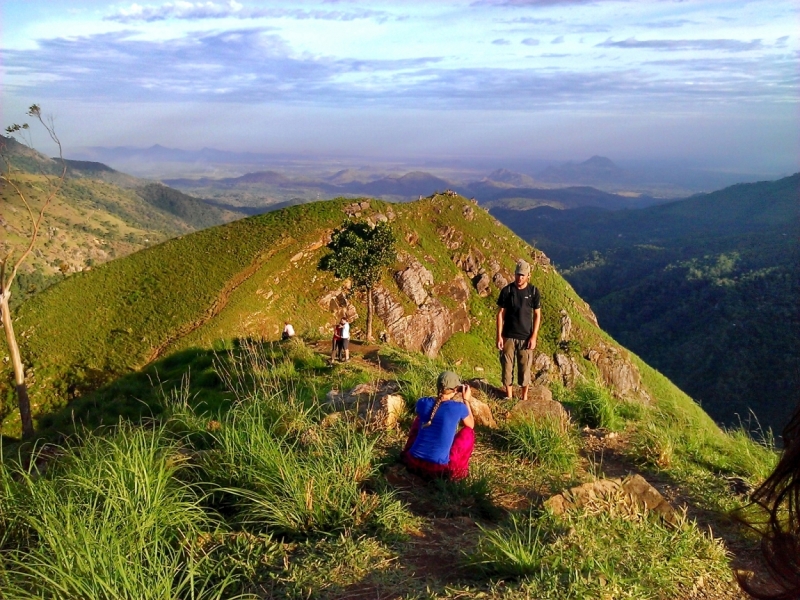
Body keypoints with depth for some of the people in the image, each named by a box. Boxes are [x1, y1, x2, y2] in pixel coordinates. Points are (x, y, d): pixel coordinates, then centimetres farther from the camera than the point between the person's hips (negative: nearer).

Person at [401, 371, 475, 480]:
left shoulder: (423, 402, -2)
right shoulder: (459, 407, -11)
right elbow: (471, 425, 12)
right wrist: (466, 400, 18)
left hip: (413, 462, 3)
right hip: (440, 468, -3)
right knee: (468, 432, 15)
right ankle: (457, 467, 19)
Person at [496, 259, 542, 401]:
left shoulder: (534, 292, -3)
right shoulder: (506, 291, -4)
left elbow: (537, 315, 2)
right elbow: (500, 314, -1)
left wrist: (534, 337, -5)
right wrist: (499, 336, -5)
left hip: (526, 337, 0)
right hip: (508, 337, 0)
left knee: (525, 368, 6)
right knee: (507, 367, 5)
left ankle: (524, 397, 22)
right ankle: (509, 396, 21)